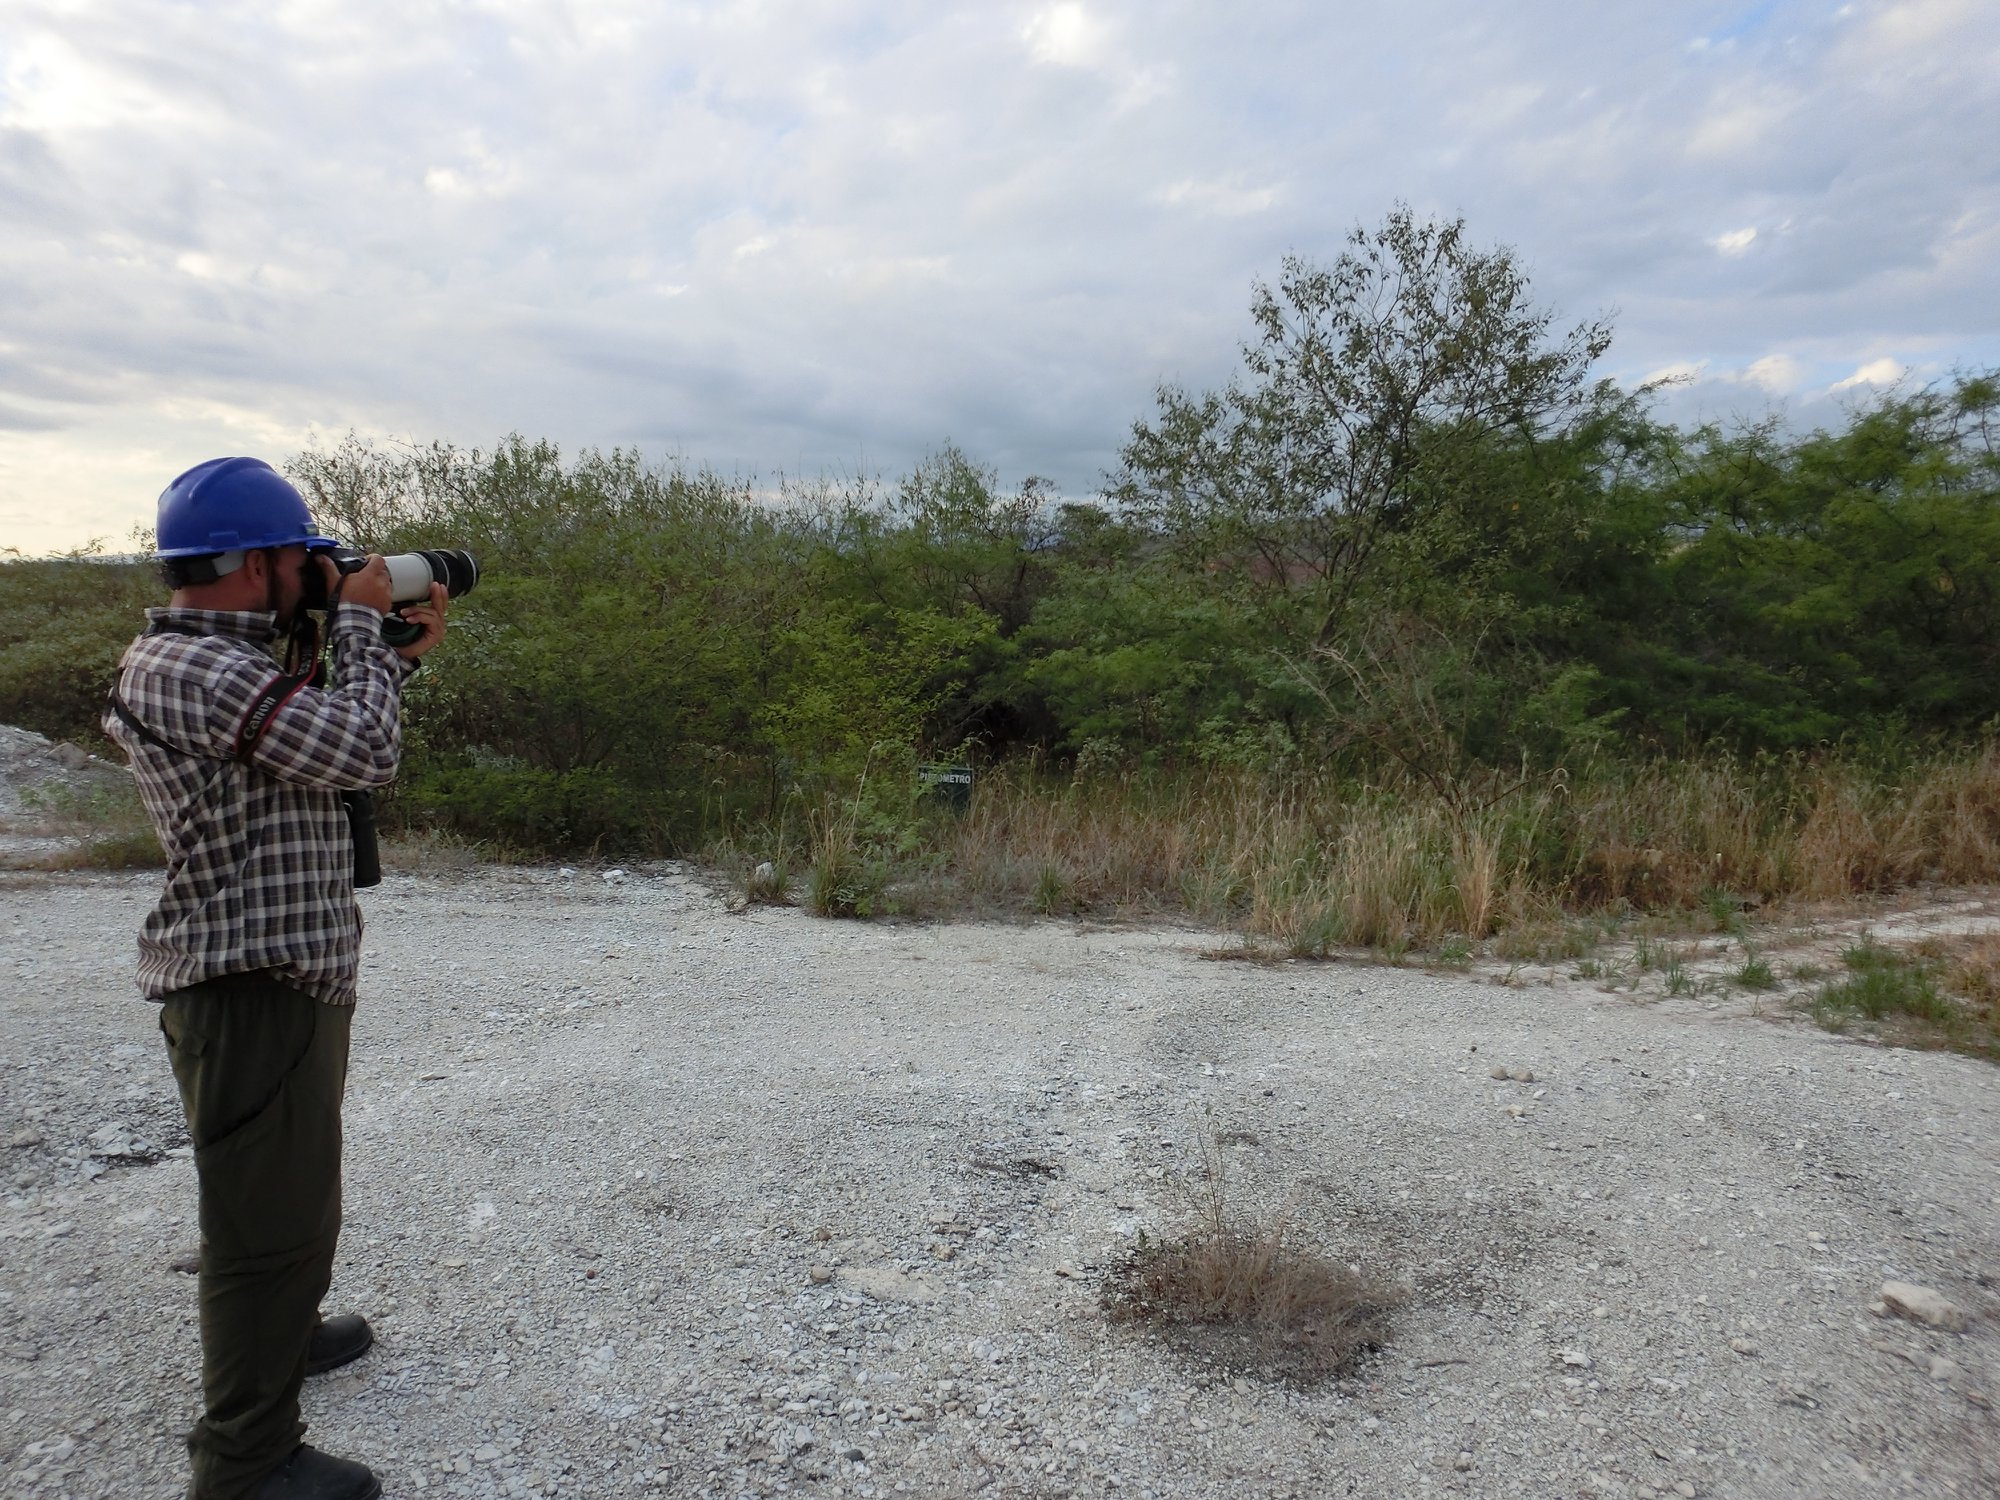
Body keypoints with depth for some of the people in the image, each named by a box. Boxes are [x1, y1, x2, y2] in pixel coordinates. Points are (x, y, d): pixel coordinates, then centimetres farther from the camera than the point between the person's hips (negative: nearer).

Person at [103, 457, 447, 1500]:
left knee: (293, 1196, 28)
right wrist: (357, 622, -12)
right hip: (252, 992, -11)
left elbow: (336, 750, 18)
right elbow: (365, 752, -26)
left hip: (288, 983, 11)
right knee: (270, 1218, 2)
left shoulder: (220, 660, 12)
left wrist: (402, 652, 10)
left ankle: (281, 1336, 51)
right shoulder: (193, 669, -21)